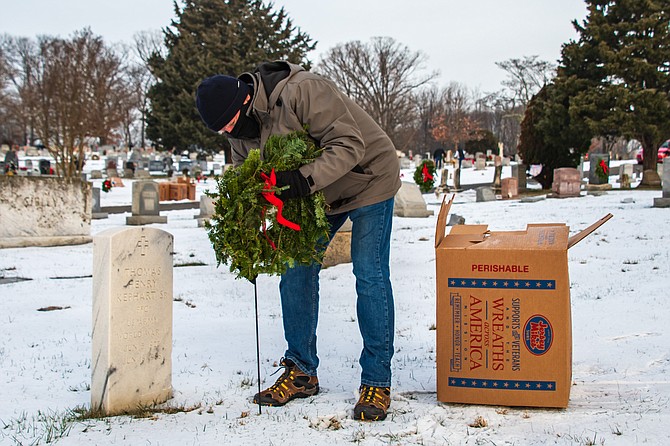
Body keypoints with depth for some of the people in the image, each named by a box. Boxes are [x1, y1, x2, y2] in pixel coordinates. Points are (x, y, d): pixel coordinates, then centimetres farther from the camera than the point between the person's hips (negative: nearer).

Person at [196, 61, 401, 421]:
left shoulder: (302, 92, -33)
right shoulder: (241, 130, -8)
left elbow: (349, 145, -35)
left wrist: (306, 179, -47)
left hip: (366, 180, -7)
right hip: (318, 194, 8)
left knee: (370, 276, -11)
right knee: (296, 272, 4)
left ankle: (377, 382, -3)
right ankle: (301, 372, 15)